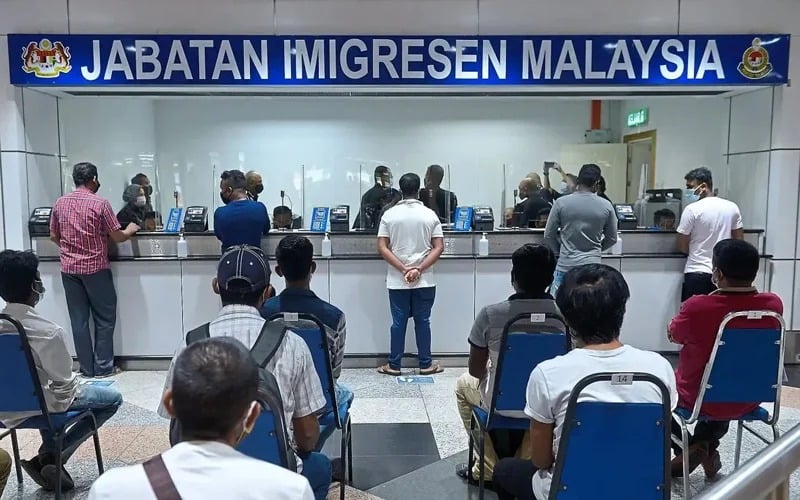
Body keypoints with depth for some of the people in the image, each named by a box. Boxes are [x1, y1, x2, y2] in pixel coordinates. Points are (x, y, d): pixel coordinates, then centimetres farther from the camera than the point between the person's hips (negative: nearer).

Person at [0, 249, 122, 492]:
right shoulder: (48, 332, -29)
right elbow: (64, 384, -18)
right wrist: (75, 389, 6)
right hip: (38, 406, -7)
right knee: (114, 398, 10)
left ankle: (50, 455, 28)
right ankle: (51, 456, 7)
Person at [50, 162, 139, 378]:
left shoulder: (60, 203, 5)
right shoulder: (100, 203, -10)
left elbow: (53, 236, 13)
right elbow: (117, 237, -7)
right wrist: (130, 230, 13)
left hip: (69, 268, 5)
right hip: (95, 268, -5)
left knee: (78, 320, 9)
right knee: (105, 319, 7)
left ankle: (86, 369, 14)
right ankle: (103, 367, 9)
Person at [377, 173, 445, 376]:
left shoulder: (389, 214, -1)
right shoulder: (430, 214, -1)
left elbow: (382, 248, -7)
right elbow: (439, 248, -8)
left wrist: (403, 269, -10)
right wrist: (419, 269, -12)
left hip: (397, 280, 0)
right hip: (424, 280, 0)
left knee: (398, 322, 7)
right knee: (422, 321, 8)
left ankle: (394, 365, 14)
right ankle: (426, 364, 16)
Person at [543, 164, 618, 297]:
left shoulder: (561, 203, -5)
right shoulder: (606, 206, -2)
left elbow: (548, 236, 0)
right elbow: (612, 239, 8)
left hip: (566, 266, -1)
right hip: (592, 266, 1)